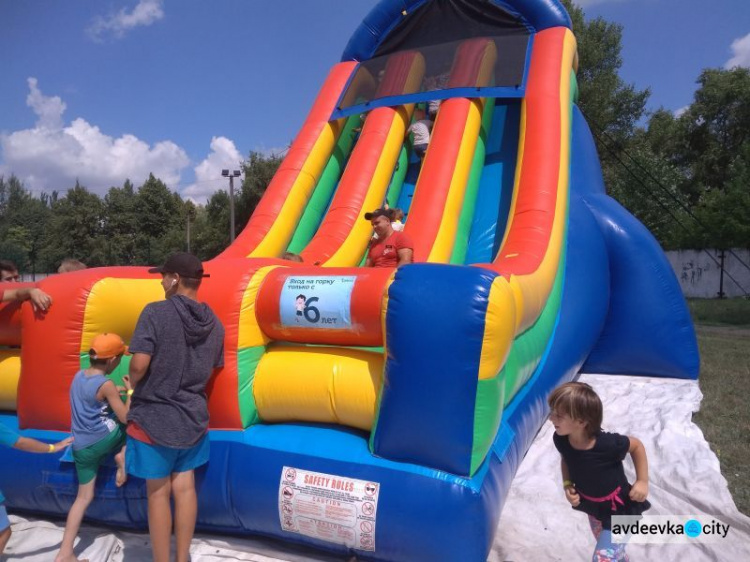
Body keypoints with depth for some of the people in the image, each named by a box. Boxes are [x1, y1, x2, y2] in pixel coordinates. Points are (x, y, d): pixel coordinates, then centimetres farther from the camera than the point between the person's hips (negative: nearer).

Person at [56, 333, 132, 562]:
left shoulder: (78, 376, 6)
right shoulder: (106, 385, -15)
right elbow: (125, 417, -9)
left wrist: (115, 393, 22)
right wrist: (131, 391, 0)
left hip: (82, 447, 7)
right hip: (105, 439, -7)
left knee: (84, 496, 12)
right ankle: (123, 458, 11)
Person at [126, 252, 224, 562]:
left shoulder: (156, 312, -17)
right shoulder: (214, 324, 1)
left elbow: (139, 365, -21)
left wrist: (132, 383, 0)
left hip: (153, 417, -5)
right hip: (193, 417, 5)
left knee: (158, 493, 9)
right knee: (185, 487, 15)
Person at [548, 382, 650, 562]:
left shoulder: (608, 444, -37)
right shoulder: (560, 440, -23)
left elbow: (637, 445, -16)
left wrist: (642, 481, -16)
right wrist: (567, 485, -14)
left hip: (618, 509, -5)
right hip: (592, 507, 6)